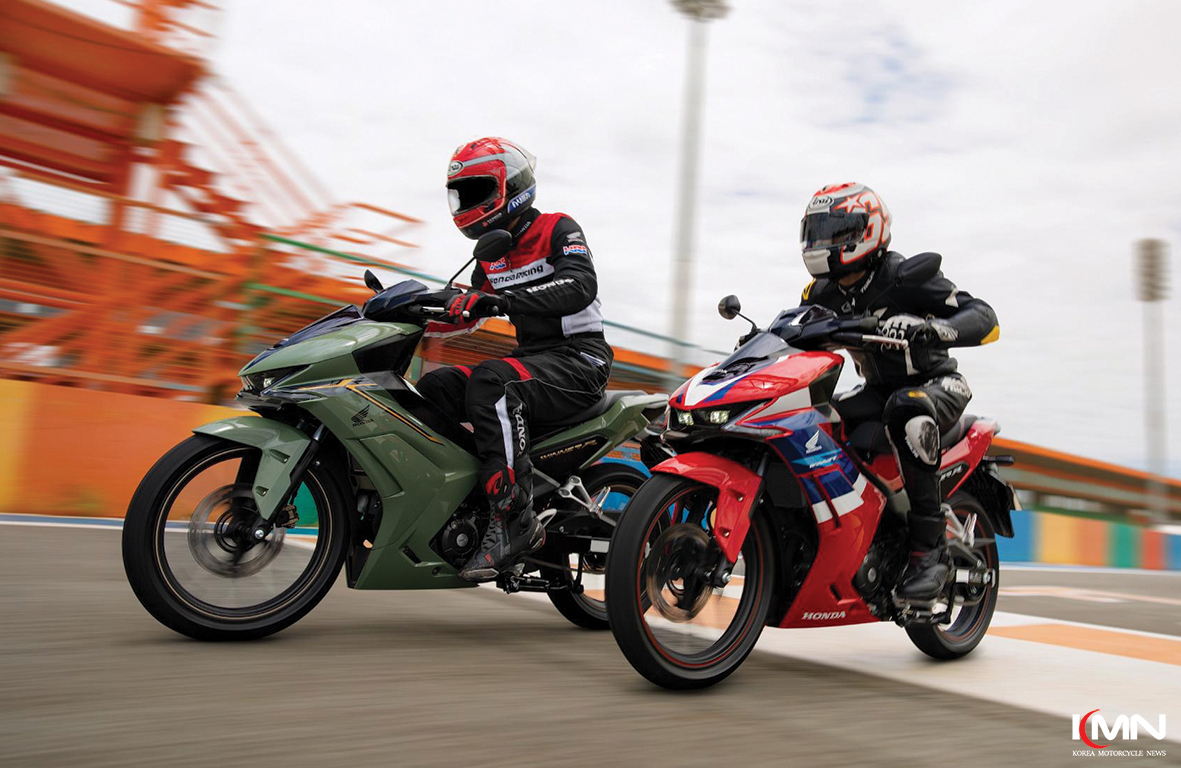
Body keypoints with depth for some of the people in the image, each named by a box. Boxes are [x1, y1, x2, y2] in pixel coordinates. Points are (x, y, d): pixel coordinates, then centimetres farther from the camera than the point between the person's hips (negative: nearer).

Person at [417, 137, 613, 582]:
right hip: (530, 358, 8)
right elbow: (464, 315, 25)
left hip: (579, 358, -8)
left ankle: (513, 519, -35)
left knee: (489, 382, -35)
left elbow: (580, 286, -25)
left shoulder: (558, 229, -5)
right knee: (430, 390, -7)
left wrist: (504, 300, -36)